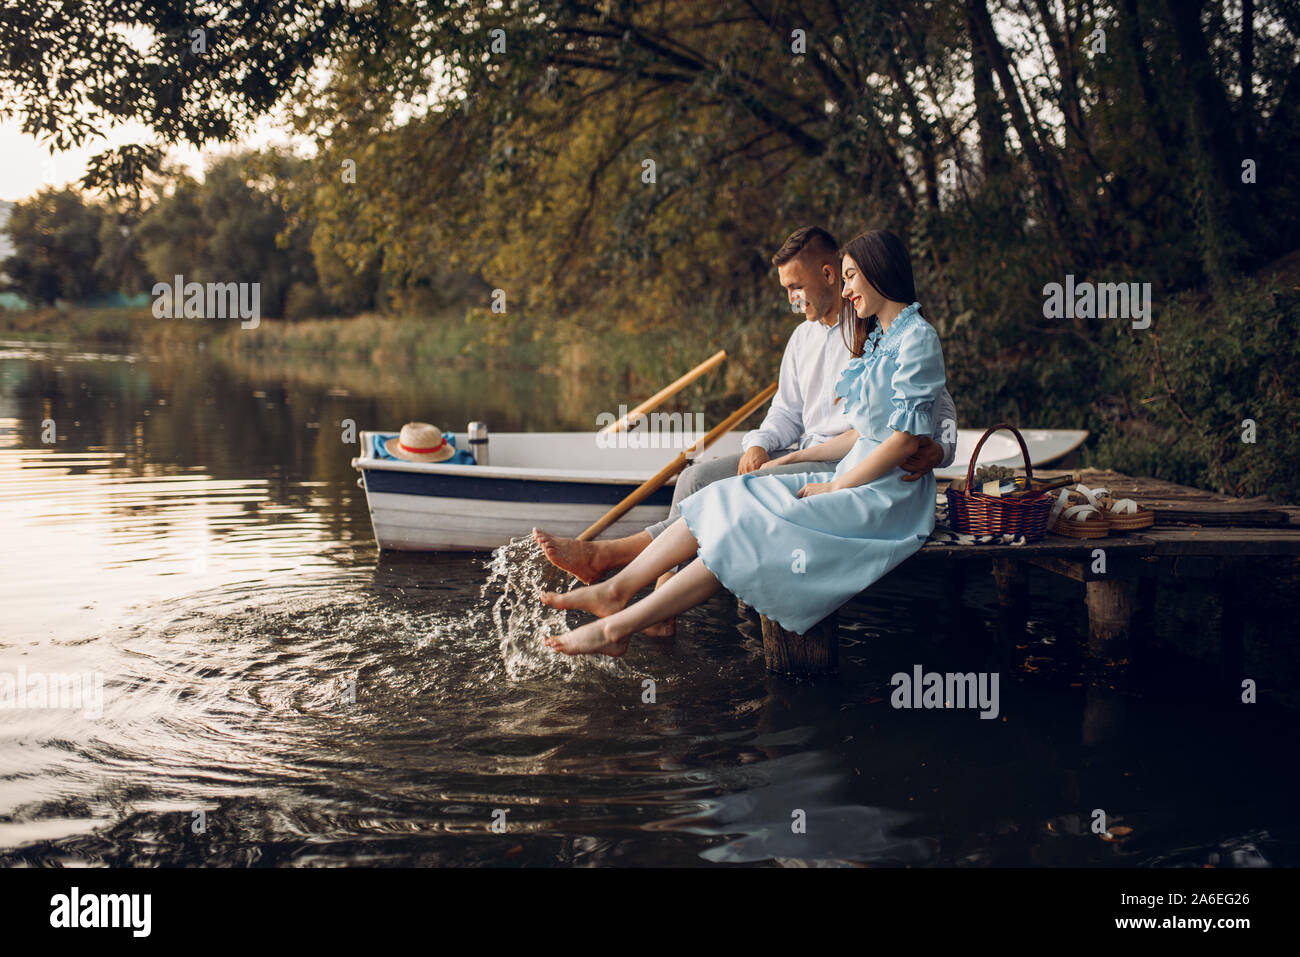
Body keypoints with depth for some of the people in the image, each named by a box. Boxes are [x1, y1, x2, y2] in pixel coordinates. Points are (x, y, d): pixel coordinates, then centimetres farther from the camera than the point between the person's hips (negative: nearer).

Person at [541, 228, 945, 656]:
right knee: (729, 498, -9)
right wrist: (794, 459, 11)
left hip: (889, 496, -9)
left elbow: (906, 439, -16)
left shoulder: (917, 338, -10)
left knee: (754, 526, -24)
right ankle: (616, 588, -15)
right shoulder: (877, 339, 19)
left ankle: (618, 627, -27)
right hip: (855, 479, 9)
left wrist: (834, 488, -13)